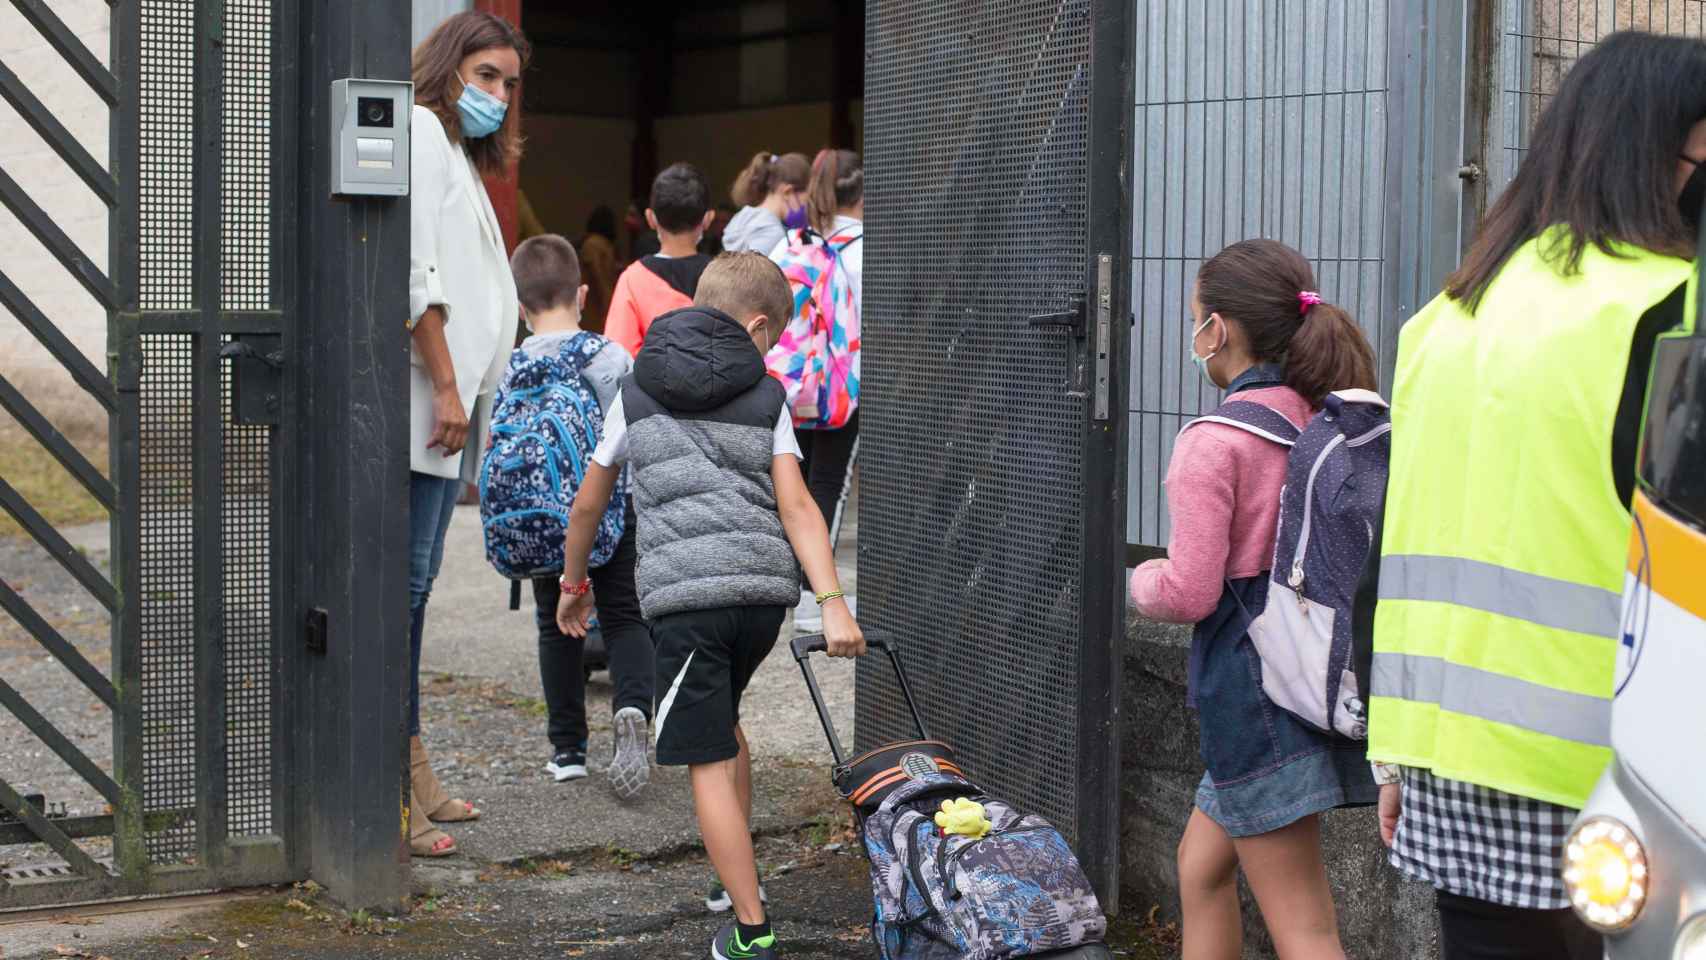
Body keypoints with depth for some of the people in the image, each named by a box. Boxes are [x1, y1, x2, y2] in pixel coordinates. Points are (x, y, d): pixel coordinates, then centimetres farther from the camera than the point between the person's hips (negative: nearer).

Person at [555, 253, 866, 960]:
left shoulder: (636, 391, 14)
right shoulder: (766, 396, 12)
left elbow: (588, 504, 20)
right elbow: (796, 507, 0)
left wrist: (574, 583, 34)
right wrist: (833, 603, -7)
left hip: (683, 593, -3)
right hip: (765, 590, 3)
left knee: (708, 762, 0)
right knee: (722, 720, 27)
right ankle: (739, 874, 35)